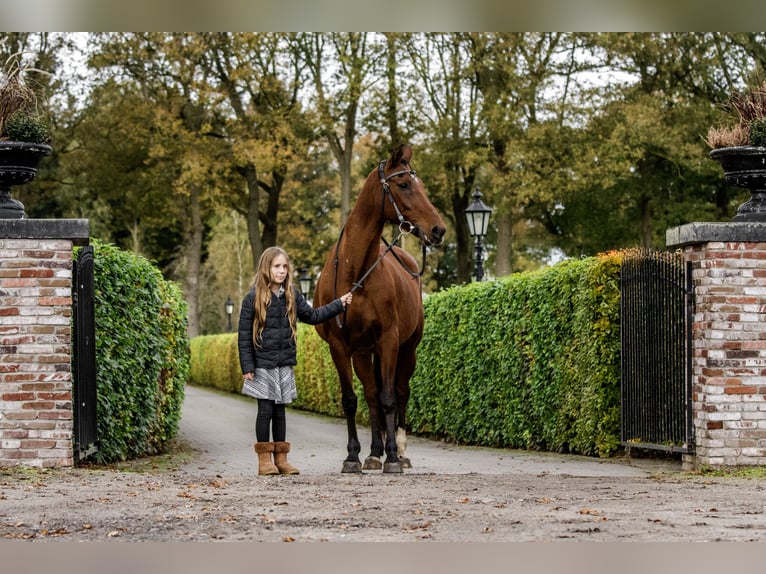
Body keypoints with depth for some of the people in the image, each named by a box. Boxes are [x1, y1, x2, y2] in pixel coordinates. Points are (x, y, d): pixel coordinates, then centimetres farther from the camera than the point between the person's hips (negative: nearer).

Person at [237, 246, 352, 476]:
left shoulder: (292, 296, 7)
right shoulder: (253, 298, -8)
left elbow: (312, 316, 19)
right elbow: (244, 334, -7)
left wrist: (339, 304, 13)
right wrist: (247, 366, -11)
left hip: (285, 364, 4)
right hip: (262, 364, -4)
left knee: (280, 410, 9)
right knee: (265, 410, -2)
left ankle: (281, 458, 14)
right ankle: (264, 459, 6)